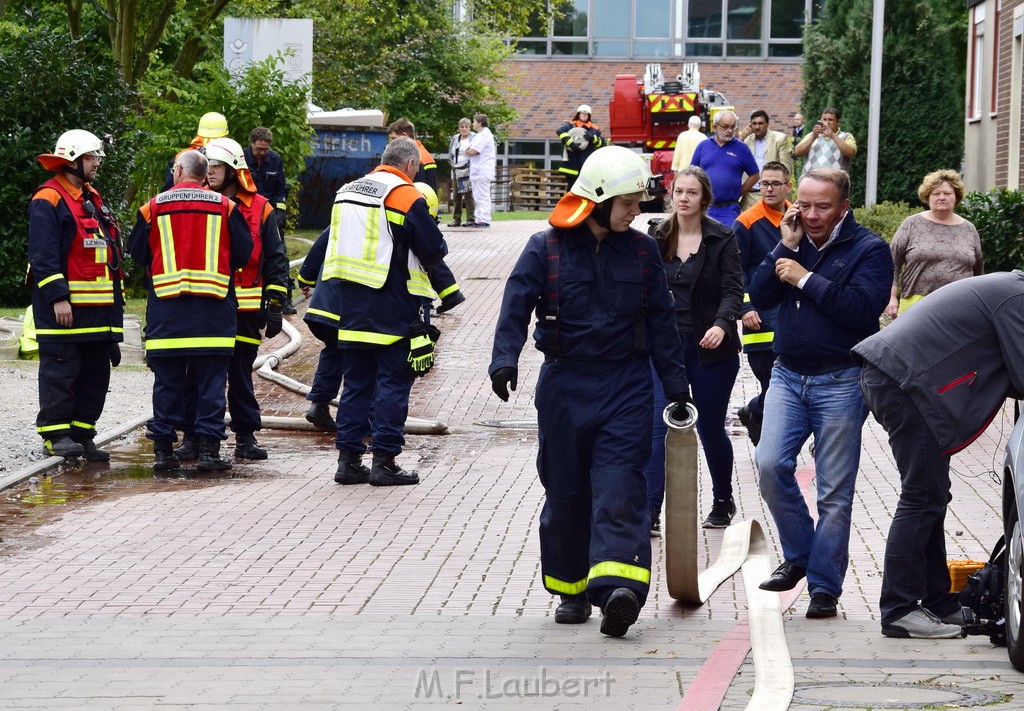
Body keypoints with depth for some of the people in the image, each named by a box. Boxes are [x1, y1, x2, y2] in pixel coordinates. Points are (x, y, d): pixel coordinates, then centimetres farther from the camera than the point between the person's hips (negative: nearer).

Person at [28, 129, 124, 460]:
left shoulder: (92, 199, 20)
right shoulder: (48, 200, -8)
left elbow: (110, 252, 25)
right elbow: (43, 255, -16)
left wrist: (117, 296, 21)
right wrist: (58, 298, -22)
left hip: (99, 308, 9)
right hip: (64, 305, -9)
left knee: (95, 372, 9)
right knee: (60, 370, -6)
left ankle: (82, 434, 15)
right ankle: (56, 433, -2)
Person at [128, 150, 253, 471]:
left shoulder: (153, 207, 0)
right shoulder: (225, 207, 0)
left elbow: (137, 252, 8)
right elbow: (243, 252, 3)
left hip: (166, 306, 0)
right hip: (213, 308, 0)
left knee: (167, 379, 6)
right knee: (211, 380, 3)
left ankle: (163, 448, 6)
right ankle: (209, 448, -1)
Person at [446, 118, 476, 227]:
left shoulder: (474, 137, -1)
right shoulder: (455, 138, 16)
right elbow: (450, 152, 24)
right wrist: (452, 162, 10)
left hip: (468, 170, -6)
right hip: (456, 169, 6)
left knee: (468, 194, -10)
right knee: (456, 195, 6)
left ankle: (470, 219, -7)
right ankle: (456, 219, 11)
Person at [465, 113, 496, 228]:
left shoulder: (484, 135, -14)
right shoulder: (480, 135, 20)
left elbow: (472, 152, -20)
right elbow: (470, 151, 19)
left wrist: (467, 150, 0)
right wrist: (470, 151, -2)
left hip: (482, 171, -11)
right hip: (477, 171, 11)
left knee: (483, 197, -9)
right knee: (478, 197, 13)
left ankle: (484, 220, -9)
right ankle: (479, 219, 18)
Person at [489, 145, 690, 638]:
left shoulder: (642, 251, 6)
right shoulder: (547, 248, -1)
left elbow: (660, 320, 11)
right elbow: (516, 307, -7)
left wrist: (675, 383, 10)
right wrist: (504, 359, -22)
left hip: (625, 386, 0)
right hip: (564, 384, 0)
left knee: (619, 488, -13)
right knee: (566, 491, 7)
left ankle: (618, 589, -25)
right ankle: (571, 588, 21)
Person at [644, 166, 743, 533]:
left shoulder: (722, 240, -5)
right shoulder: (658, 239, 3)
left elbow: (733, 290, -13)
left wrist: (722, 324, -31)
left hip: (710, 348, -2)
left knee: (710, 428, 9)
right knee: (658, 427, -9)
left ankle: (723, 500, 32)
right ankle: (650, 512, -11)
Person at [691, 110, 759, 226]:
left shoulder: (741, 148, 2)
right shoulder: (703, 146, 8)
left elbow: (754, 176, 6)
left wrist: (739, 193, 1)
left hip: (729, 209, -2)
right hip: (704, 208, 2)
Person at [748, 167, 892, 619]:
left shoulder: (868, 249, -6)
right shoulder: (795, 242, 10)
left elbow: (863, 309, -21)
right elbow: (759, 298, 1)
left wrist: (806, 279, -19)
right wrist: (787, 246, -8)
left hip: (840, 382, -4)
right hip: (788, 375, 4)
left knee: (834, 491, 0)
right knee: (770, 465, -10)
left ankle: (824, 586, 8)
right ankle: (798, 555, 11)